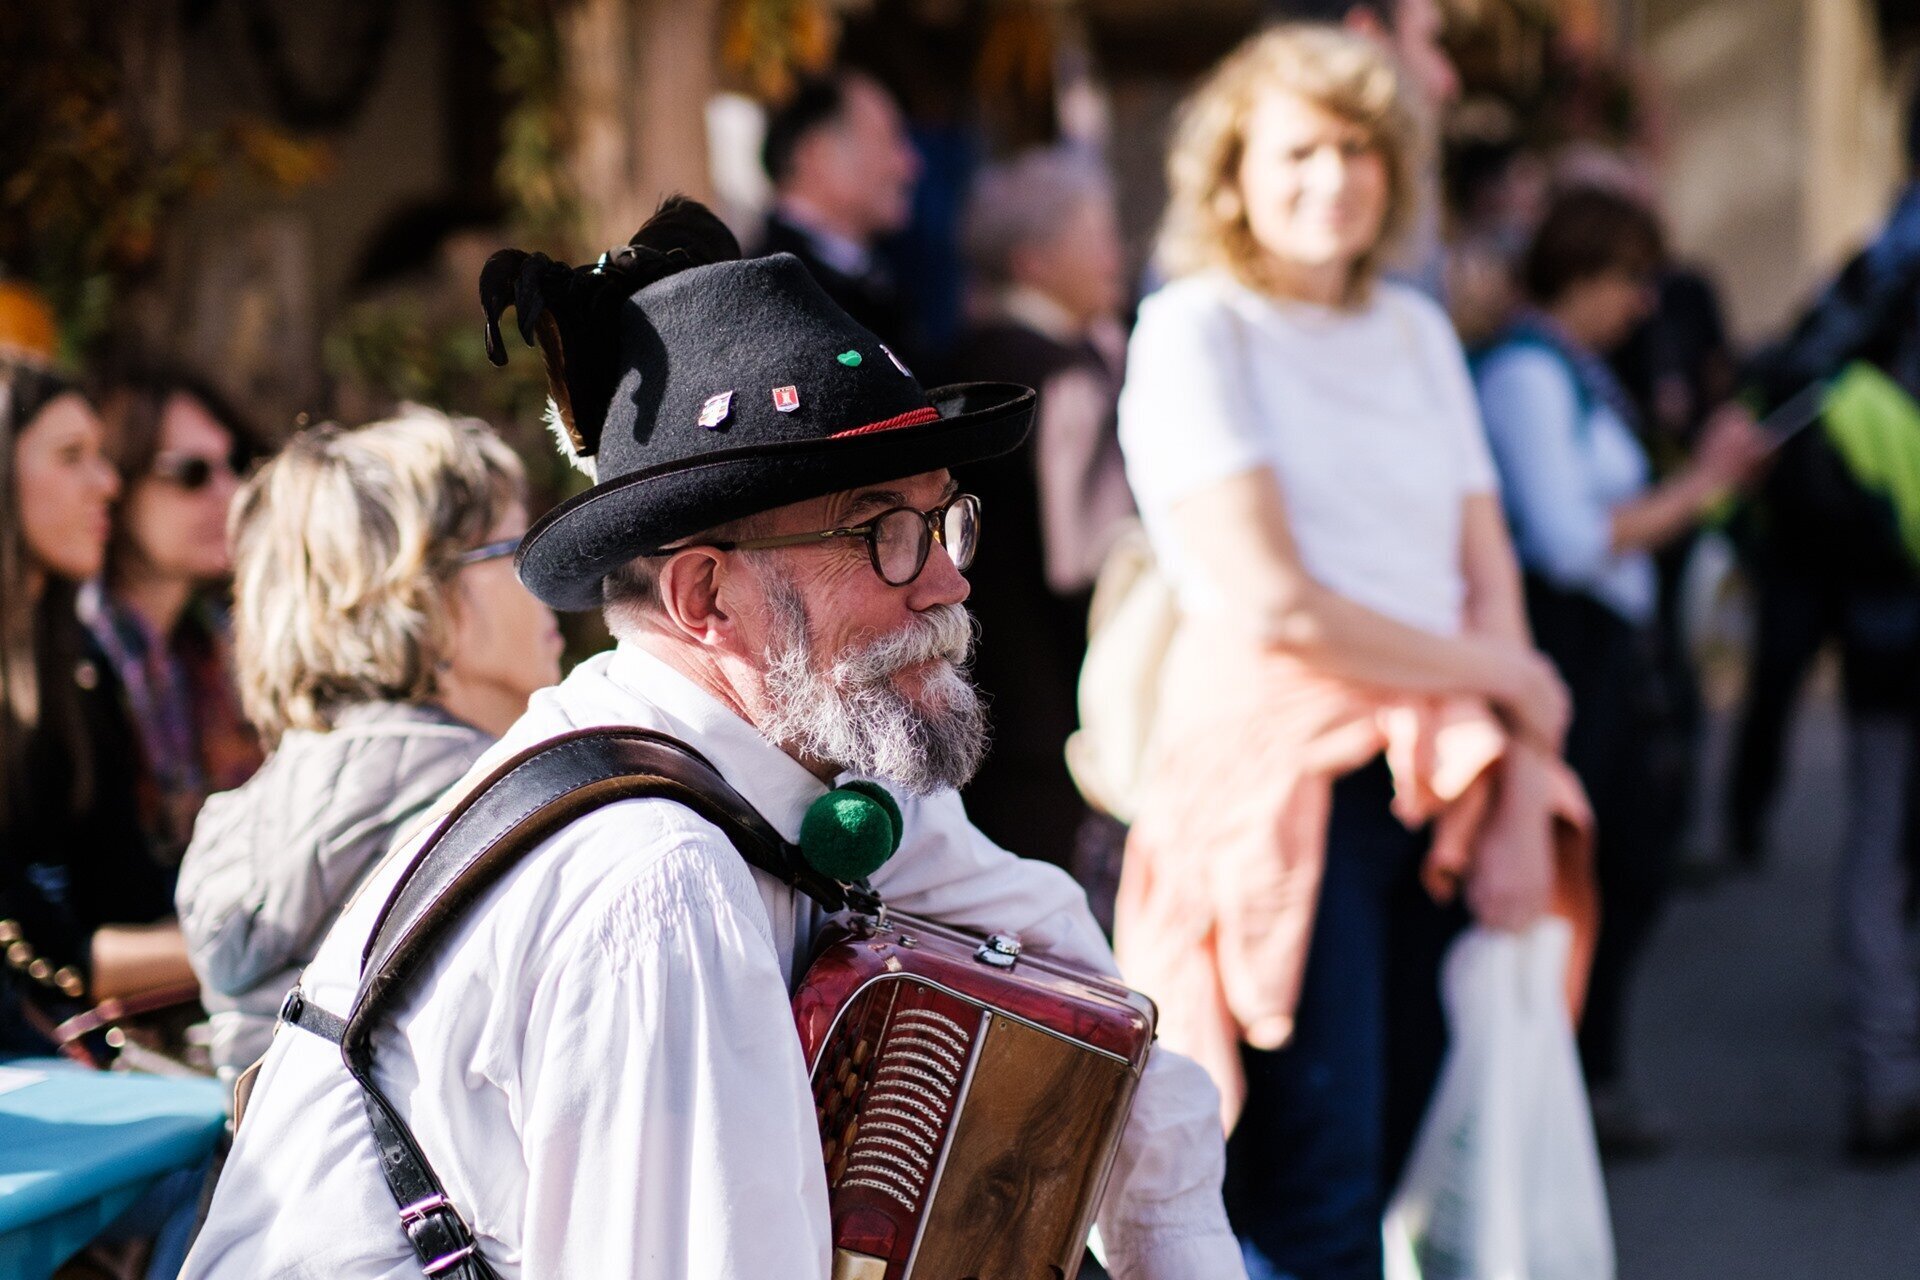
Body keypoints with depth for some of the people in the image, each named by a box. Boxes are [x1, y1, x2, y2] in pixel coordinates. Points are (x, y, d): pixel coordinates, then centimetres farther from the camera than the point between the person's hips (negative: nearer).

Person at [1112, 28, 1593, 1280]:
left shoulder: (1416, 329, 17)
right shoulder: (1196, 330, -3)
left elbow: (1489, 571, 12)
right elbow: (1274, 606, -12)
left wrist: (1519, 799, -2)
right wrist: (1504, 676, -2)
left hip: (1438, 786, 6)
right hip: (1285, 774, -6)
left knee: (1394, 1167, 5)